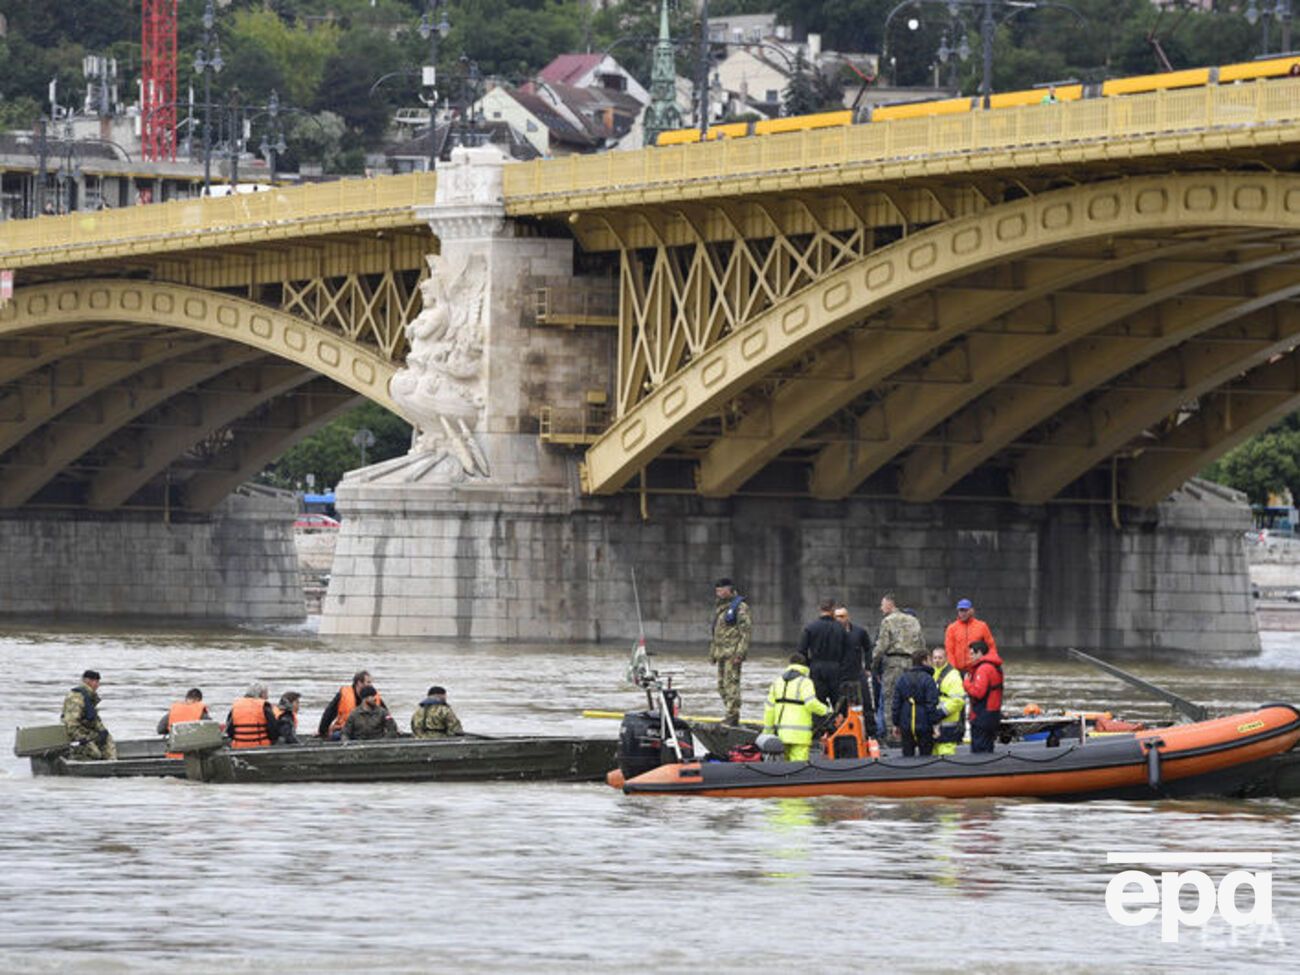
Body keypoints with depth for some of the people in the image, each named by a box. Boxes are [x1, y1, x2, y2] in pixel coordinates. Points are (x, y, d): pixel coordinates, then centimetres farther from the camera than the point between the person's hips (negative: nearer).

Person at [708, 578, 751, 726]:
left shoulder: (740, 606, -8)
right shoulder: (719, 607, 19)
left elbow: (746, 629, -13)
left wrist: (740, 652, -19)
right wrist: (712, 652, 22)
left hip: (732, 652, -9)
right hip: (721, 651, 9)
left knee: (731, 684, -12)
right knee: (722, 685, 10)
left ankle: (733, 716, -13)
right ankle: (729, 714, 18)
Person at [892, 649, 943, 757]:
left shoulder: (901, 679, 5)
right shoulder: (927, 679, -12)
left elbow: (895, 703, 8)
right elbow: (932, 704, -14)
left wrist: (896, 724, 15)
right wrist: (935, 723, -8)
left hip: (905, 726, 4)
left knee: (907, 754, 10)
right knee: (925, 755, 3)